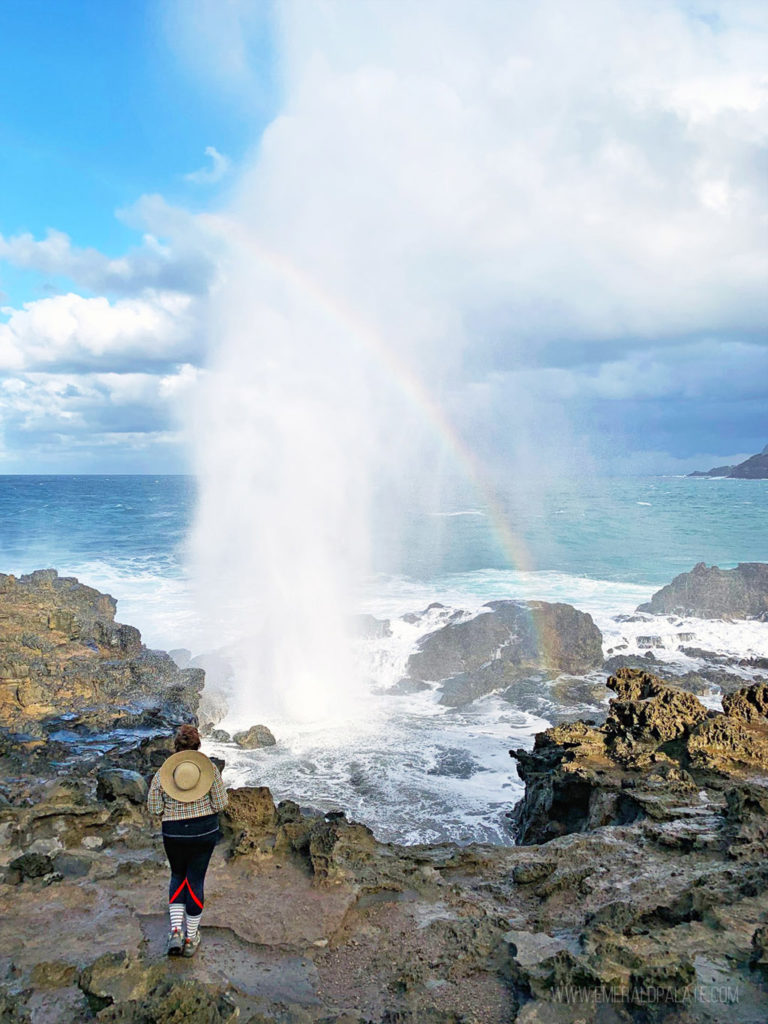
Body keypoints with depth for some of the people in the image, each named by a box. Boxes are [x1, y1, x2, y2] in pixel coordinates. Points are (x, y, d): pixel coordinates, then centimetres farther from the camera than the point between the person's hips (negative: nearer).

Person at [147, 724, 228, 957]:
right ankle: (191, 938, 20)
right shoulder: (210, 768, -11)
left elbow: (154, 808, -3)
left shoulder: (162, 772, -9)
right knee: (195, 880, 12)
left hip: (173, 832, 1)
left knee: (178, 876, 23)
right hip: (205, 830, 0)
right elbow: (220, 803, -8)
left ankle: (176, 929, 10)